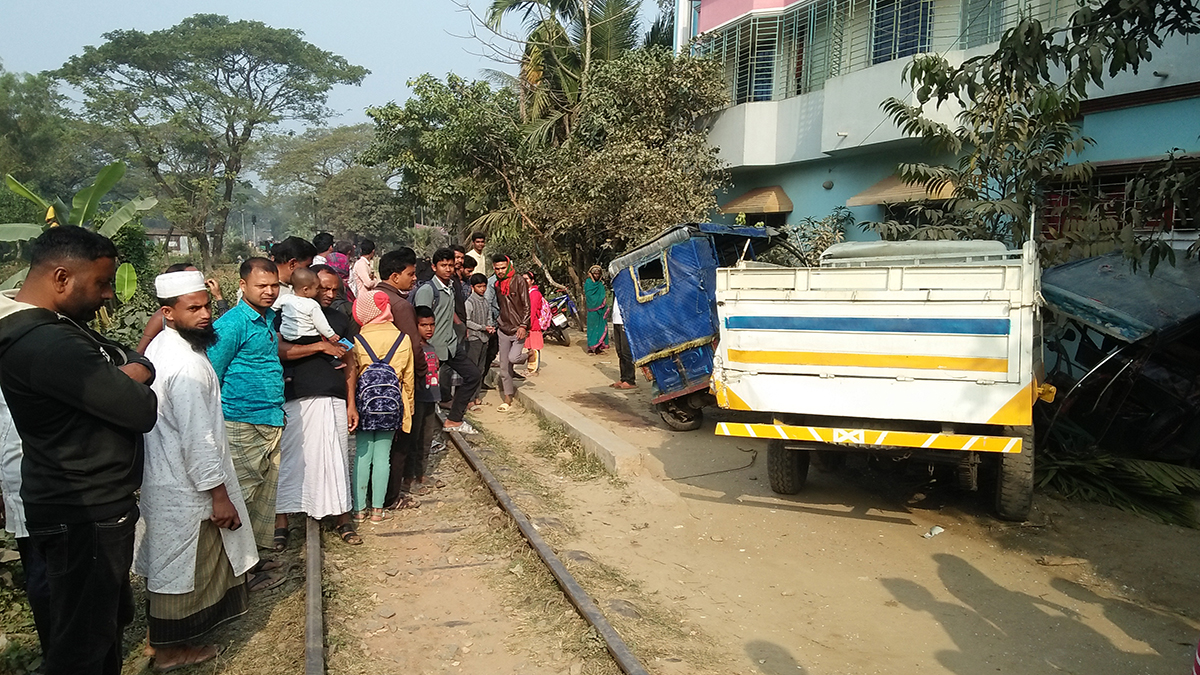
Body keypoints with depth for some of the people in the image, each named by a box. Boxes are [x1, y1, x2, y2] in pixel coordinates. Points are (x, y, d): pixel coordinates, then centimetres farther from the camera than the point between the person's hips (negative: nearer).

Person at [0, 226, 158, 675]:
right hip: (83, 518, -10)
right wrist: (130, 382, -5)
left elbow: (142, 366, 9)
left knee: (109, 621, 24)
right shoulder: (47, 345, -27)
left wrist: (127, 374, -14)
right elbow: (142, 411, -26)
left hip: (96, 508, 10)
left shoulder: (53, 329, 8)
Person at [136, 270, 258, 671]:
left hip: (164, 475, 10)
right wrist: (219, 495, -20)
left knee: (171, 561, 23)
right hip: (187, 488, -10)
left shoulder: (161, 347, 5)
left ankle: (168, 641, 41)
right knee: (182, 567, 6)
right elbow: (198, 439, -26)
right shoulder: (187, 366, -26)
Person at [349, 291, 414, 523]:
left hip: (364, 402, 0)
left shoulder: (358, 341, -5)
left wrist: (351, 406, 9)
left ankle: (359, 509, 11)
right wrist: (408, 405, 17)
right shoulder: (403, 339, -1)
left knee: (362, 455, 7)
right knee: (382, 455, 6)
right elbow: (408, 378, 5)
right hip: (391, 402, 1)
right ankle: (378, 509, 10)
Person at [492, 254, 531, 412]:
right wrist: (496, 324, 16)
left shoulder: (519, 281, -8)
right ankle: (508, 400, 13)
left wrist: (523, 326, -17)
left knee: (513, 358, -22)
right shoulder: (496, 284, 9)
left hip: (518, 329, -5)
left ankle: (529, 354, 12)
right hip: (503, 330, 5)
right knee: (504, 368, 4)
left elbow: (527, 306, -10)